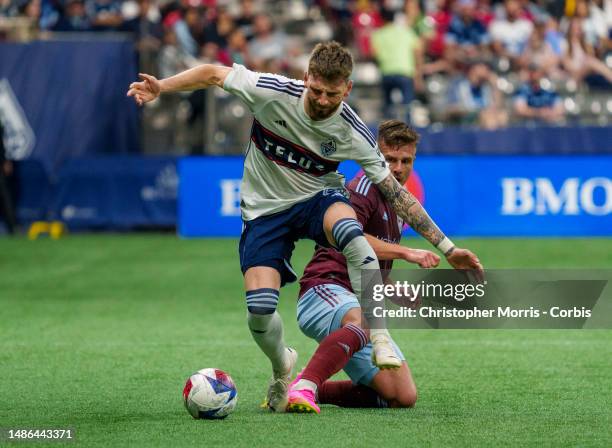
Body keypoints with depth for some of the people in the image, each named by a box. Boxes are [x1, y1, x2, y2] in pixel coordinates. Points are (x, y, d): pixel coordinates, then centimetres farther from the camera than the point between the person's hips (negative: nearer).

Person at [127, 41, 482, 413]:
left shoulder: (353, 133, -17)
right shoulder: (273, 92, -21)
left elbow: (396, 193, -10)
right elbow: (213, 74, -8)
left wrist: (447, 247, -10)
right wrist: (162, 86, -22)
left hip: (318, 200, -1)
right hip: (265, 210, 1)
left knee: (349, 231, -39)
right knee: (259, 308, -18)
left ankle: (378, 335, -29)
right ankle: (282, 367, 18)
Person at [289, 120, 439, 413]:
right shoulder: (364, 186, -5)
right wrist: (406, 253, -26)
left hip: (362, 306, 9)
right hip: (323, 289, -9)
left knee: (403, 398, -5)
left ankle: (314, 390, 5)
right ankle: (304, 387, -55)